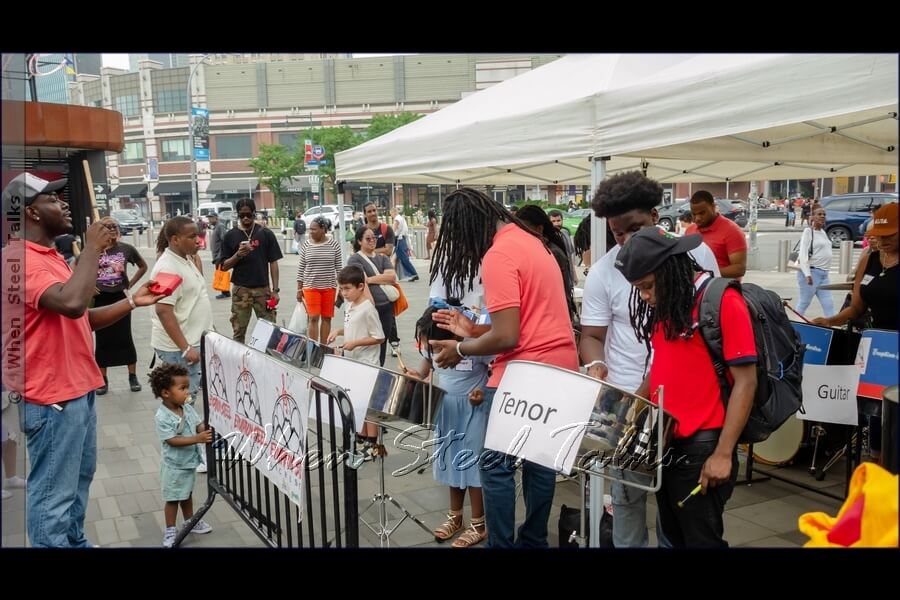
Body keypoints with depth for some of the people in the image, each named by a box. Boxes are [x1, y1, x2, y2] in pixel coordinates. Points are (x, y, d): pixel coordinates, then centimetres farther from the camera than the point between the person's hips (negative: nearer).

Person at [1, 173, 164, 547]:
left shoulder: (49, 257, 15)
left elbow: (83, 318, 17)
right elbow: (71, 303, -35)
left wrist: (133, 302, 5)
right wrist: (92, 249, -23)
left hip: (76, 389, 11)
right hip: (52, 397, -11)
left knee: (79, 479, 22)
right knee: (54, 494, 1)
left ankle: (75, 542, 37)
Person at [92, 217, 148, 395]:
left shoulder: (126, 249, -3)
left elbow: (143, 266, 12)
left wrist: (130, 284, 5)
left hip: (120, 298, 0)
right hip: (100, 299, 0)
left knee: (125, 338, 5)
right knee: (103, 340, 8)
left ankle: (133, 376, 17)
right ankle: (103, 380, 19)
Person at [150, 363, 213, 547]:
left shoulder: (187, 408, -4)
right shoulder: (162, 417, -25)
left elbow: (198, 425, 0)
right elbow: (172, 440, -28)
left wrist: (207, 430, -23)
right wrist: (198, 439, -35)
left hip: (189, 461, 7)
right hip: (174, 465, -7)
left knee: (187, 493, 23)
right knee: (173, 498, 8)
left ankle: (190, 522, 40)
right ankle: (170, 530, 23)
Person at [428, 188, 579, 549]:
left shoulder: (498, 255, -17)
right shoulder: (529, 241, 13)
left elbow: (506, 337, -21)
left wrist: (460, 350, -5)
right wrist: (474, 330, 13)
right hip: (560, 367, 10)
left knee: (497, 465, 2)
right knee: (539, 459, 16)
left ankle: (502, 545, 9)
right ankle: (533, 541, 27)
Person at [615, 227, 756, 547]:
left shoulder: (723, 302, -12)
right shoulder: (662, 306, 10)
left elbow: (745, 381, -14)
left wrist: (723, 453, -18)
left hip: (701, 448, -7)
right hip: (662, 442, 7)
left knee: (701, 539, 4)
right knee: (673, 537, 17)